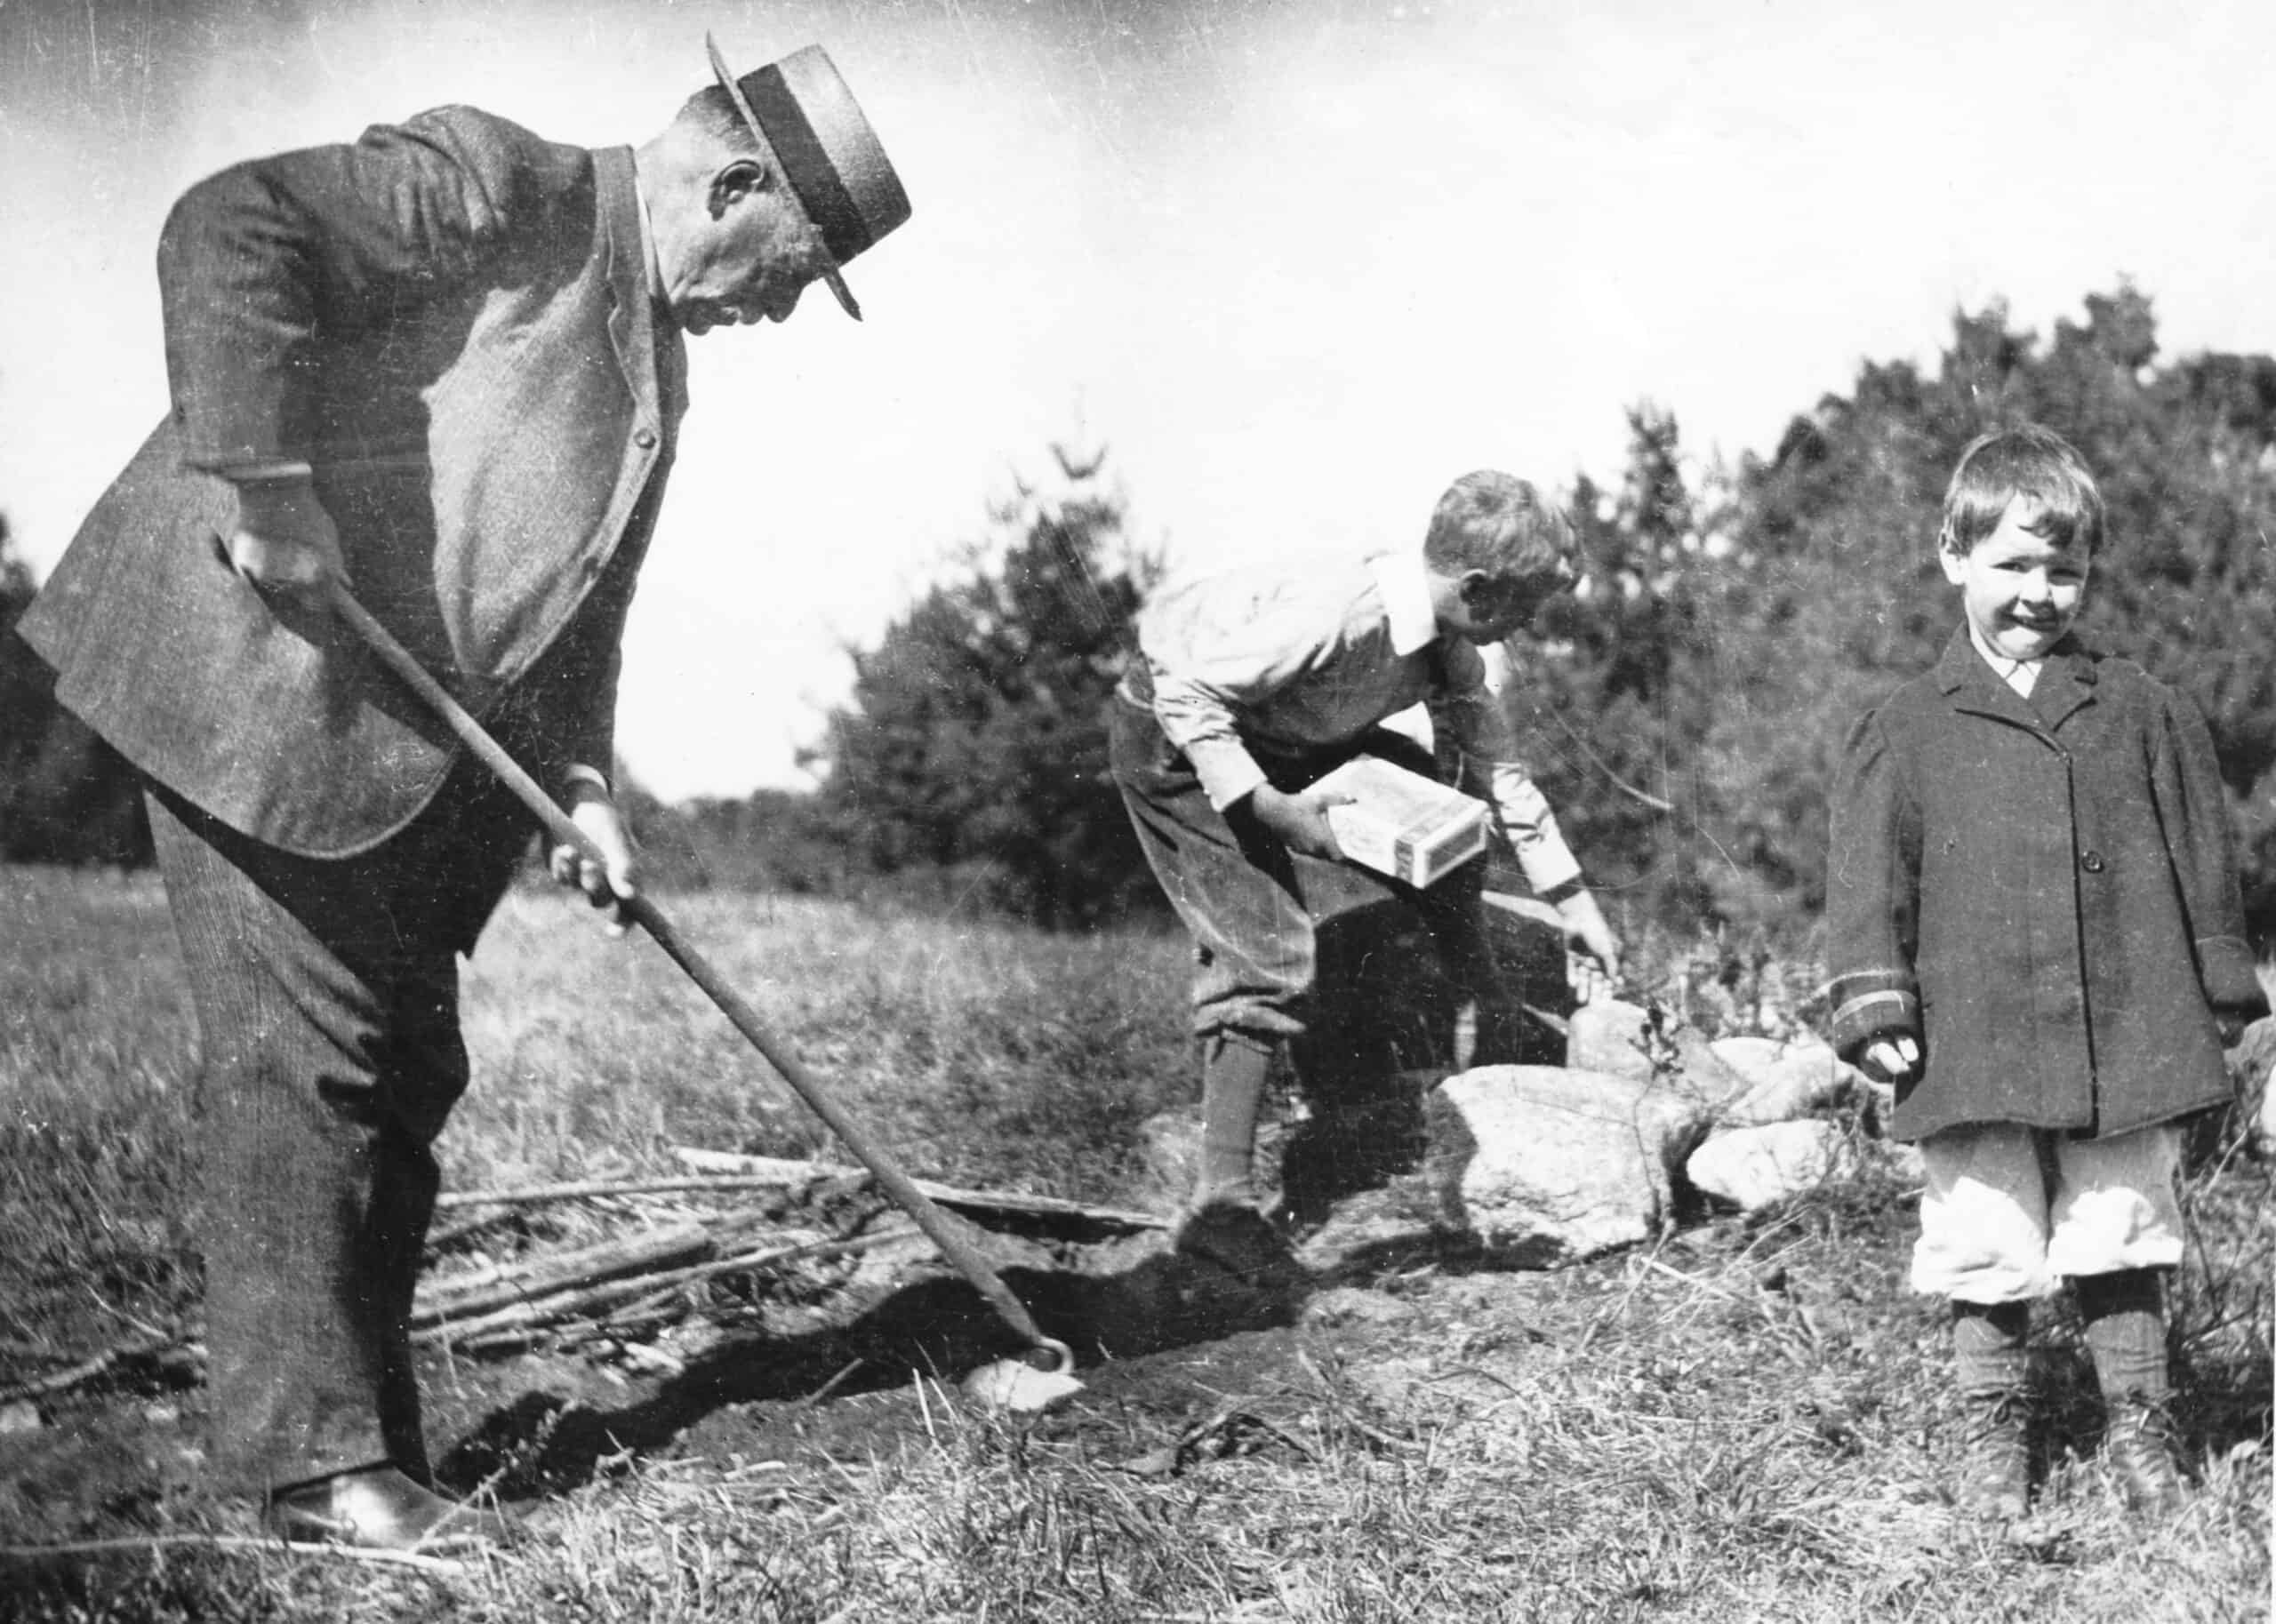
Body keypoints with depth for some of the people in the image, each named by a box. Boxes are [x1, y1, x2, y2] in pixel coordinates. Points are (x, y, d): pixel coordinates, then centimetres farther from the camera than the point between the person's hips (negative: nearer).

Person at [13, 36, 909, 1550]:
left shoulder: (657, 368, 18)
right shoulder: (495, 189, -10)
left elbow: (580, 602, 20)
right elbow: (227, 232, -22)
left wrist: (578, 781, 6)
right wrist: (269, 483, -26)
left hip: (424, 744, 9)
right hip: (260, 683, -9)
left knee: (407, 1073, 9)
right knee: (306, 1056, -7)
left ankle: (371, 1449, 17)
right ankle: (310, 1459, 0)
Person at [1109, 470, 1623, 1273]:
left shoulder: (1448, 638, -6)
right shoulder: (1336, 614, -34)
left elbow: (1496, 768, 3)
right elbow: (1189, 694, -31)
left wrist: (1575, 902, 3)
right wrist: (1270, 806, -35)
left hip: (1274, 726, 9)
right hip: (1173, 733, -9)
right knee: (1268, 953, -17)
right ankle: (1222, 1201, -19)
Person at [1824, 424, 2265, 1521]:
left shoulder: (2143, 714, 7)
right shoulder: (1907, 732, 2)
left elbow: (2201, 857, 12)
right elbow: (1865, 877, 0)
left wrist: (2222, 992, 12)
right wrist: (1873, 1004, -8)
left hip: (2128, 1036, 2)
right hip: (1976, 1045, -1)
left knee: (2123, 1241, 10)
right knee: (1986, 1255, 3)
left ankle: (2139, 1426, 24)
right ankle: (1991, 1434, 19)